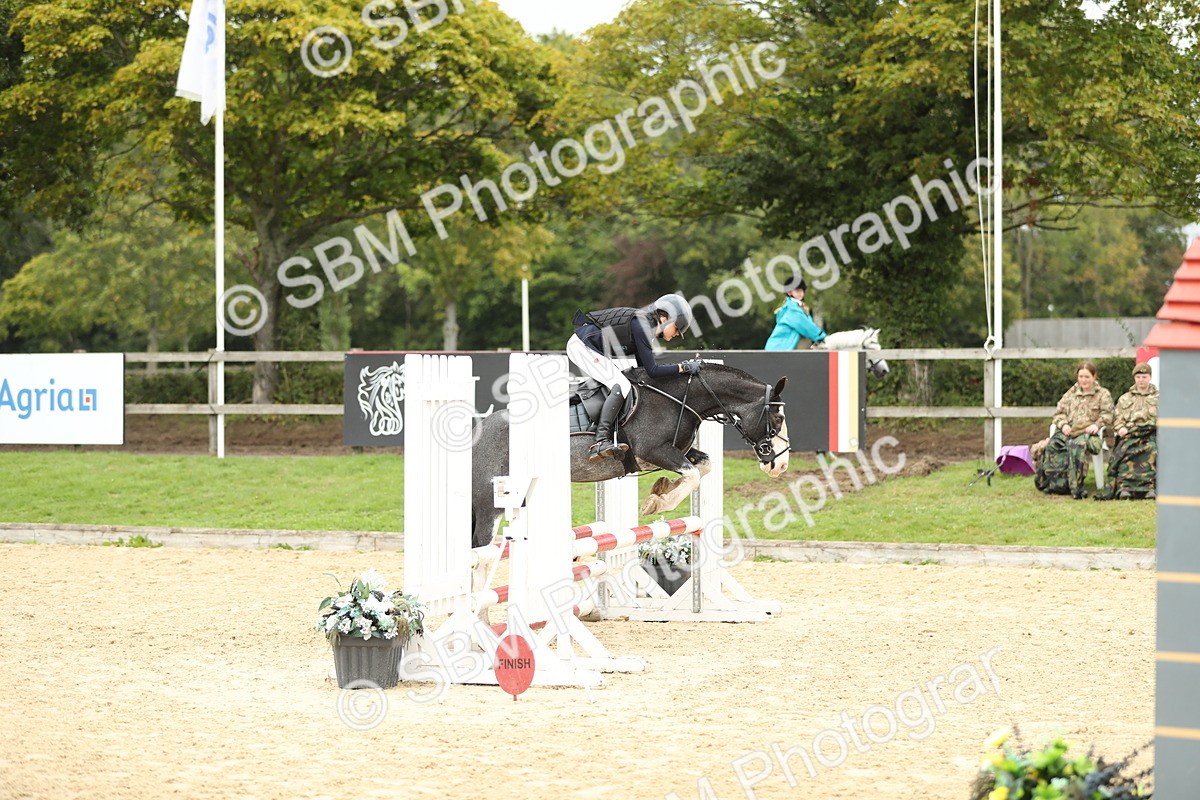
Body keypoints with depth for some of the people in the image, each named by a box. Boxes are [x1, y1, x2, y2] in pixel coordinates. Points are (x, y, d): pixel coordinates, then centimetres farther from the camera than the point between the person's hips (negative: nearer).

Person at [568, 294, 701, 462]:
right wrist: (683, 367, -12)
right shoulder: (641, 325, -18)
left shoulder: (645, 324, 11)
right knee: (621, 385, -18)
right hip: (582, 346, -11)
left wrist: (686, 365, 12)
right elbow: (652, 371, -19)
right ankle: (601, 443, -27)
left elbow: (643, 367, 15)